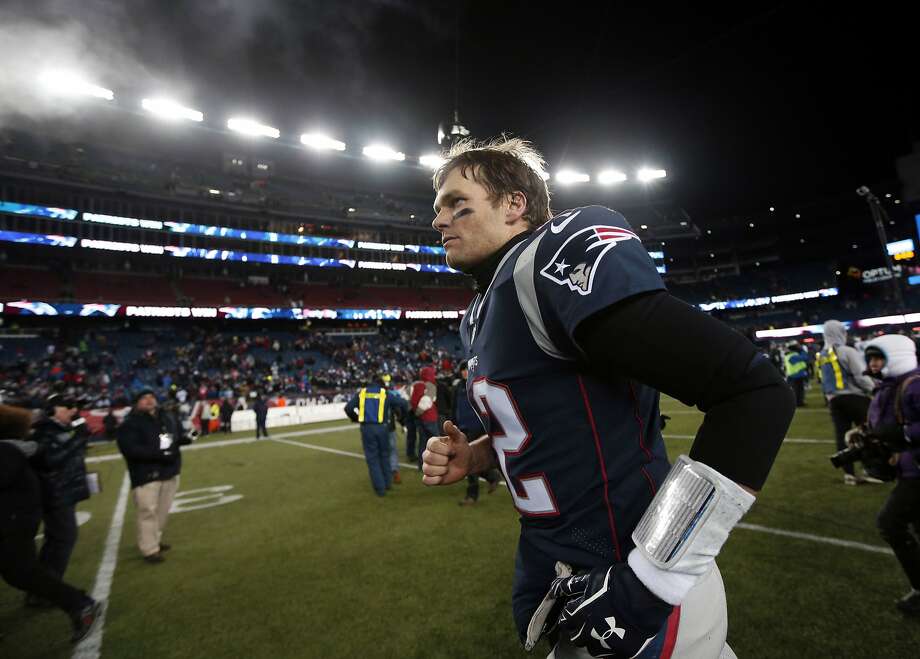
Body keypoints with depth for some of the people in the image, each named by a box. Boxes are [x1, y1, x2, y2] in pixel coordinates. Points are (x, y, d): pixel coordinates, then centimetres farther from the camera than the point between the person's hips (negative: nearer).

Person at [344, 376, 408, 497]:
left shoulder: (361, 393, 9)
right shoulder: (386, 394, 6)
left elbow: (348, 408, 3)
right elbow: (402, 403, 2)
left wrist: (355, 418, 20)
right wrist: (404, 412, 24)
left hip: (366, 428, 0)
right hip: (382, 427, 0)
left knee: (372, 458, 8)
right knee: (384, 455, 20)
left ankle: (380, 488, 7)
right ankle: (387, 482, 25)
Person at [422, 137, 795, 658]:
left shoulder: (552, 262, -22)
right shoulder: (482, 314, 6)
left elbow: (757, 394, -27)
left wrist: (649, 583, -25)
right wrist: (475, 456, -1)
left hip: (631, 594, -8)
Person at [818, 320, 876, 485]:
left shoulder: (821, 356, 11)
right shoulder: (847, 352, -10)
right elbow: (861, 376, -12)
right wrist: (875, 391, 1)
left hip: (833, 399, 5)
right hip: (854, 396, -5)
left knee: (842, 435, 4)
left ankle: (849, 473, 6)